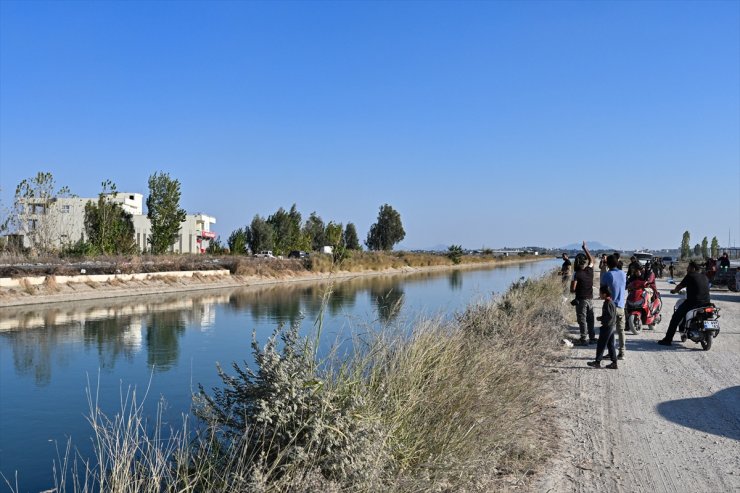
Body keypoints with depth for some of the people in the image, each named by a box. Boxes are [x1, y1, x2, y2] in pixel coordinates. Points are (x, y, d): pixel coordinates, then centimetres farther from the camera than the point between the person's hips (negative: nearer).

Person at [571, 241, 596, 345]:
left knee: (582, 320, -2)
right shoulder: (590, 271, 0)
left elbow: (572, 289, -16)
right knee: (590, 319, 14)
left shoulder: (577, 274, -14)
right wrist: (585, 248, 25)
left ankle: (584, 339, -3)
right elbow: (591, 260, 21)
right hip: (590, 299, 5)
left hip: (581, 300, -5)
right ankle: (592, 337, 20)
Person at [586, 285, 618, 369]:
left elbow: (609, 316, -25)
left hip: (607, 327, -10)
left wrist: (600, 319, -13)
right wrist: (601, 318, 11)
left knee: (601, 345, -2)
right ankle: (614, 363, 14)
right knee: (610, 345, 12)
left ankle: (597, 362, 4)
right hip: (612, 326, 10)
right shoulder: (611, 302, 11)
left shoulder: (607, 303, -19)